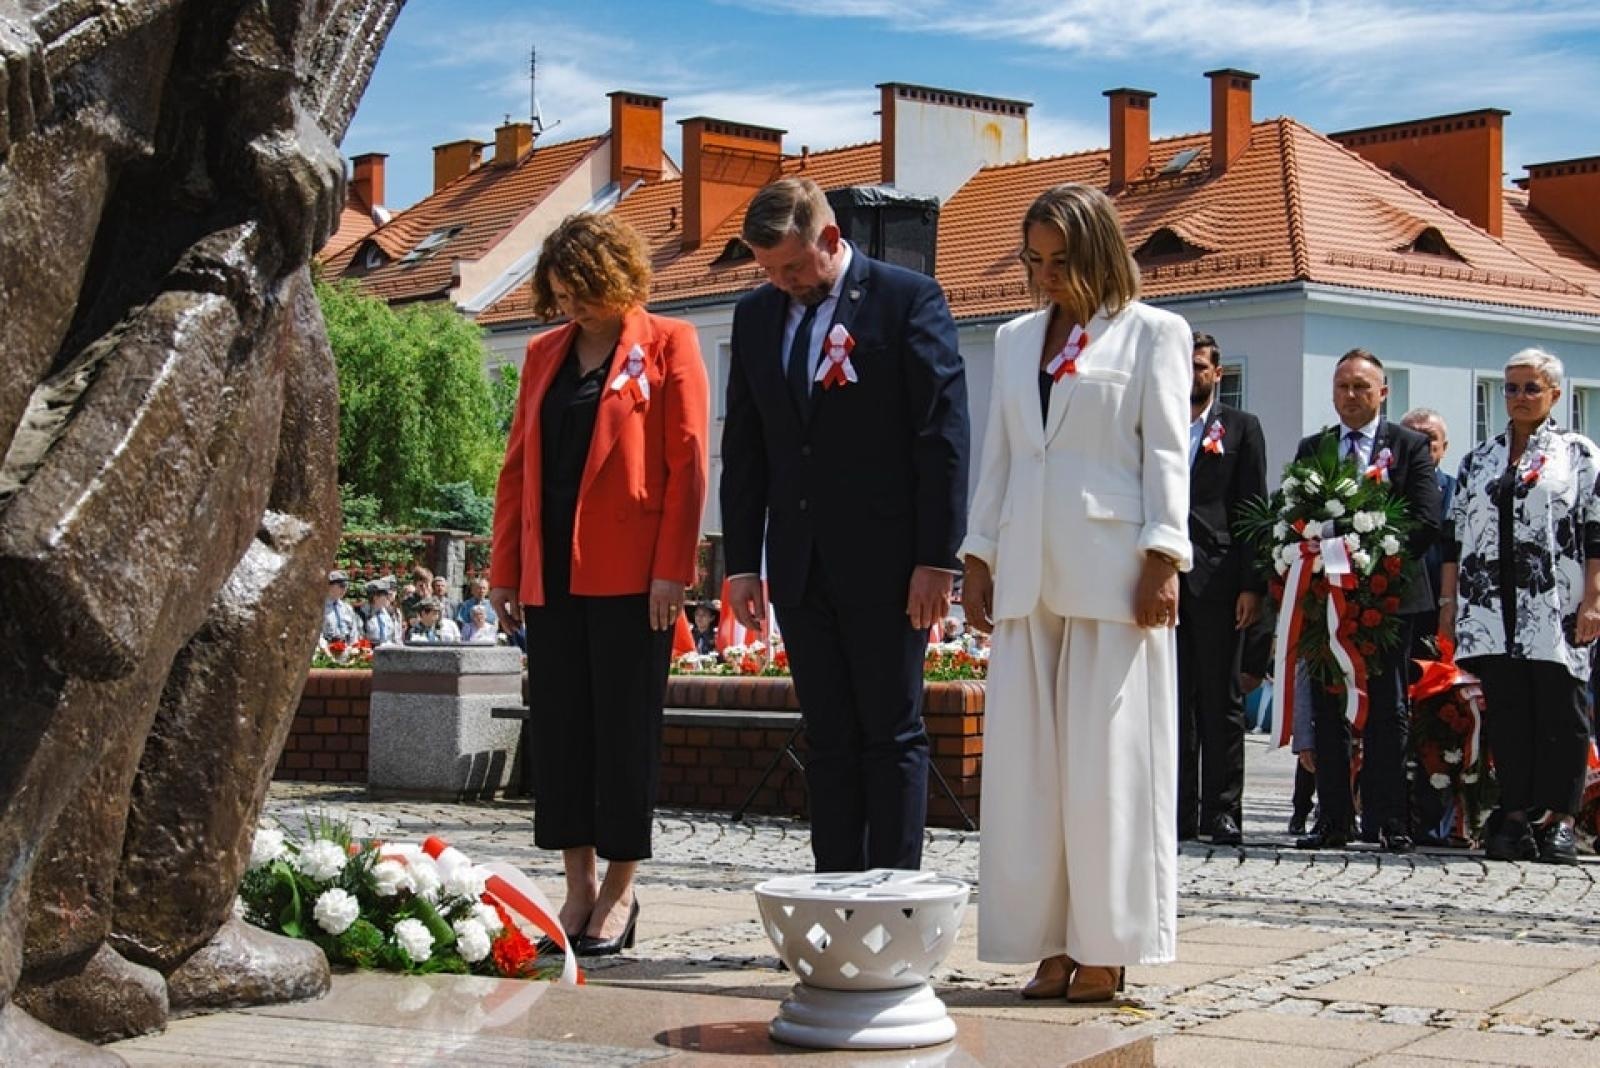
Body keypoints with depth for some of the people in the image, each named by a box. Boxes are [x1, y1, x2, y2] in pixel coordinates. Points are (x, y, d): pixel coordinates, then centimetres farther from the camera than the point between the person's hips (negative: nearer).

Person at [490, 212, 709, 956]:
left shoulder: (666, 345, 0)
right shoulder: (544, 354, 15)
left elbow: (688, 464, -5)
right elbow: (517, 466, 16)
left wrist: (672, 570, -12)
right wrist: (504, 569, 10)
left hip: (628, 573, -5)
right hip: (551, 574, 5)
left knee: (626, 728, 0)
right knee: (558, 727, 6)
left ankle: (619, 893, 8)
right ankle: (579, 886, 14)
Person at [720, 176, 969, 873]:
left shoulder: (909, 299, -4)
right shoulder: (755, 315, 11)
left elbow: (943, 432, -8)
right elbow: (743, 446, 13)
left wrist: (937, 558, -12)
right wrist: (741, 562, 7)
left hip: (885, 562, -5)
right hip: (800, 565, 5)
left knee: (892, 735, 1)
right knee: (828, 739, 8)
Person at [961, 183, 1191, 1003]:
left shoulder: (1152, 334, 5)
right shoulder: (1016, 339, 18)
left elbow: (1165, 453, -1)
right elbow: (997, 456, 18)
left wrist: (1162, 560, -10)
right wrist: (979, 559, 11)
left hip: (1110, 571, -5)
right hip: (1027, 573, 5)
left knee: (1106, 763, -4)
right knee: (1027, 765, 2)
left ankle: (1104, 948, 3)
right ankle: (1051, 943, 7)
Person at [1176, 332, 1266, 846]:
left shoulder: (1242, 428, 8)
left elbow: (1254, 509, 2)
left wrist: (1252, 585, -7)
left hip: (1216, 580, -2)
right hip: (1164, 577, 3)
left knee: (1220, 699, 1)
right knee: (1173, 699, 3)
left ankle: (1222, 810, 4)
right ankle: (1179, 811, 7)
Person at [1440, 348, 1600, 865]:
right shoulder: (1478, 460, 16)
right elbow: (1455, 536, 15)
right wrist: (1448, 601, 8)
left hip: (1556, 608, -3)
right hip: (1491, 608, 3)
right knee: (1507, 714, 3)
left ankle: (1558, 821, 2)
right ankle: (1515, 818, 6)